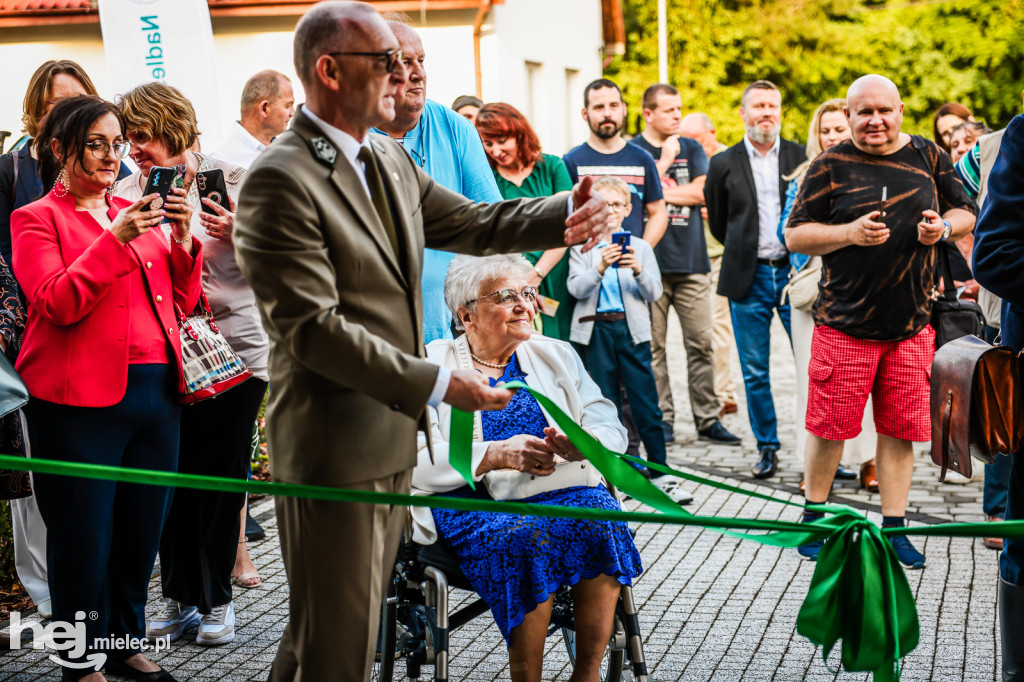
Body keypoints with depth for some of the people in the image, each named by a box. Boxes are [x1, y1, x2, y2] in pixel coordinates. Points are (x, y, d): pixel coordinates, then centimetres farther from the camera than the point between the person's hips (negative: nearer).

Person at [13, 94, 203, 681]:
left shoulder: (138, 215, 17)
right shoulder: (37, 219, 1)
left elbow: (181, 302, 14)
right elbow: (56, 304, -13)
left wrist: (182, 239, -2)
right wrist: (115, 240, -18)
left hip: (157, 391, 5)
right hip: (83, 400, -5)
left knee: (142, 529, 11)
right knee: (84, 537, 1)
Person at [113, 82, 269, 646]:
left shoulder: (229, 179, -1)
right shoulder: (125, 194, 7)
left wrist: (240, 234, -16)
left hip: (233, 349, -2)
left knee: (220, 476, 4)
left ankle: (215, 597, 19)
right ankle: (180, 595, 22)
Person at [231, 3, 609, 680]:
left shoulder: (391, 159, 11)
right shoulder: (281, 179, -18)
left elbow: (468, 223, 18)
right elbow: (312, 327, -23)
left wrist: (567, 214, -1)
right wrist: (438, 384, -23)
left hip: (393, 434, 9)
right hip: (333, 450, -9)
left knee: (339, 622, 20)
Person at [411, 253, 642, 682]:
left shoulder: (555, 355, 18)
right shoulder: (431, 365, 5)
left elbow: (612, 429, 9)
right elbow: (416, 459, -8)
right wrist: (497, 454, -19)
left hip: (559, 488, 4)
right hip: (470, 499, -3)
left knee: (601, 517, -29)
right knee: (530, 535, -34)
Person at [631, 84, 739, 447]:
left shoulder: (692, 149, 14)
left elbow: (702, 192, 0)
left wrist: (661, 191, -6)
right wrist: (664, 160, -7)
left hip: (691, 260, 3)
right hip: (650, 264, -3)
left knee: (701, 343, 2)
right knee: (653, 346, 0)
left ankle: (708, 418, 8)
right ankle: (662, 419, 8)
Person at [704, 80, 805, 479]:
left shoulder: (802, 158, 3)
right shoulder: (724, 165, 5)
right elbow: (718, 223, 14)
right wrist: (744, 251, 11)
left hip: (795, 273, -1)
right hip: (749, 279, 1)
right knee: (754, 371, 5)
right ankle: (767, 447, 17)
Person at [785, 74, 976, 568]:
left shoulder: (928, 157, 9)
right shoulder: (831, 166, -1)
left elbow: (966, 213, 17)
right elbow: (795, 234, -1)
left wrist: (944, 226, -5)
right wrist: (850, 233, -16)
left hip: (912, 323, 3)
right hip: (845, 320, -3)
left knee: (900, 427, 6)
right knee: (829, 425, 1)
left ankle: (894, 526, 17)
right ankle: (814, 514, 21)